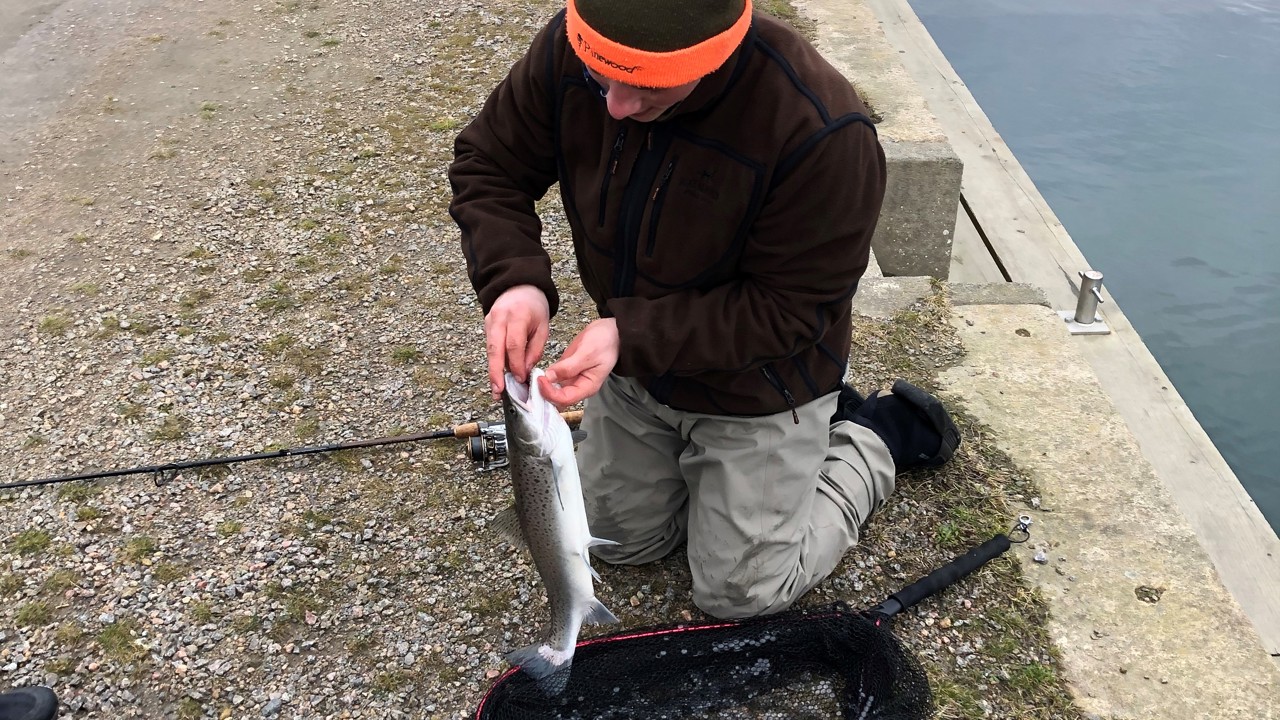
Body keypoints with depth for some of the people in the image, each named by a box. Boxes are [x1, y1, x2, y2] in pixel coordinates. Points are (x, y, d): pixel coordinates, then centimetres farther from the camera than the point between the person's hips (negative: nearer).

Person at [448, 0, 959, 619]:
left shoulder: (821, 131, -37)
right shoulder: (568, 50, -22)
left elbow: (790, 309, -27)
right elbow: (487, 164, -9)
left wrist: (631, 334, -36)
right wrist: (513, 280, -28)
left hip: (755, 386, -5)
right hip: (634, 362, 6)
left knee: (740, 594, 9)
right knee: (616, 540, 22)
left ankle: (876, 436, 26)